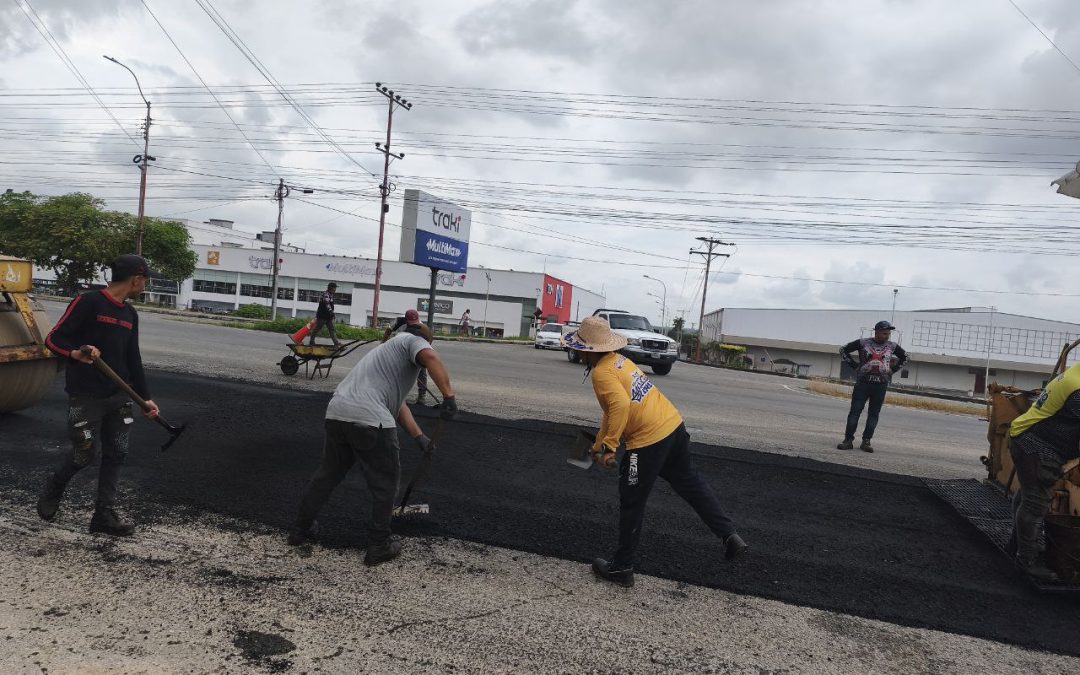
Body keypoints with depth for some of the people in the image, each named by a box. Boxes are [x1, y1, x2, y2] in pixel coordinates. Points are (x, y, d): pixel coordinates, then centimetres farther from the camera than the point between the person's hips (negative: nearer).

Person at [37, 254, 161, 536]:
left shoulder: (130, 314, 11)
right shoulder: (88, 302, -11)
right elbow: (53, 339, -11)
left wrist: (145, 397, 11)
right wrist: (76, 353, -33)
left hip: (119, 397, 7)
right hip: (85, 397, -6)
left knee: (116, 454, 5)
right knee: (85, 455, 1)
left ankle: (105, 514, 14)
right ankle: (54, 487, 32)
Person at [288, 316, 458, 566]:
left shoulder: (389, 348, 35)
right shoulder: (413, 340, 11)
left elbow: (398, 403, 34)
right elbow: (431, 358, -16)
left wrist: (420, 437, 34)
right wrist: (449, 396, -17)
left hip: (336, 414, 8)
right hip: (370, 421, -8)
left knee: (328, 474, 25)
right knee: (384, 484, 9)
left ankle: (300, 529, 37)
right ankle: (379, 545, 17)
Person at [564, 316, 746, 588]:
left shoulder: (601, 372, -13)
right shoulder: (618, 360, 16)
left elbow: (620, 405, -29)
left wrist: (608, 447, -23)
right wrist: (599, 446, 26)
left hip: (648, 442, -9)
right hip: (674, 425, 9)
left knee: (631, 505, 7)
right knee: (690, 483, 26)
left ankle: (621, 568, 21)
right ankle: (730, 535, 29)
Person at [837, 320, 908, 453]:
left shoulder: (892, 346, 8)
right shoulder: (863, 343, 1)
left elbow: (904, 357, 25)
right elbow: (844, 350, 8)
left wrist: (893, 369, 12)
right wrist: (855, 365, 2)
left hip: (881, 385, 2)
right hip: (862, 383, -2)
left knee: (874, 414, 3)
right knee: (855, 411, -4)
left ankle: (866, 441, 9)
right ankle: (848, 439, 0)